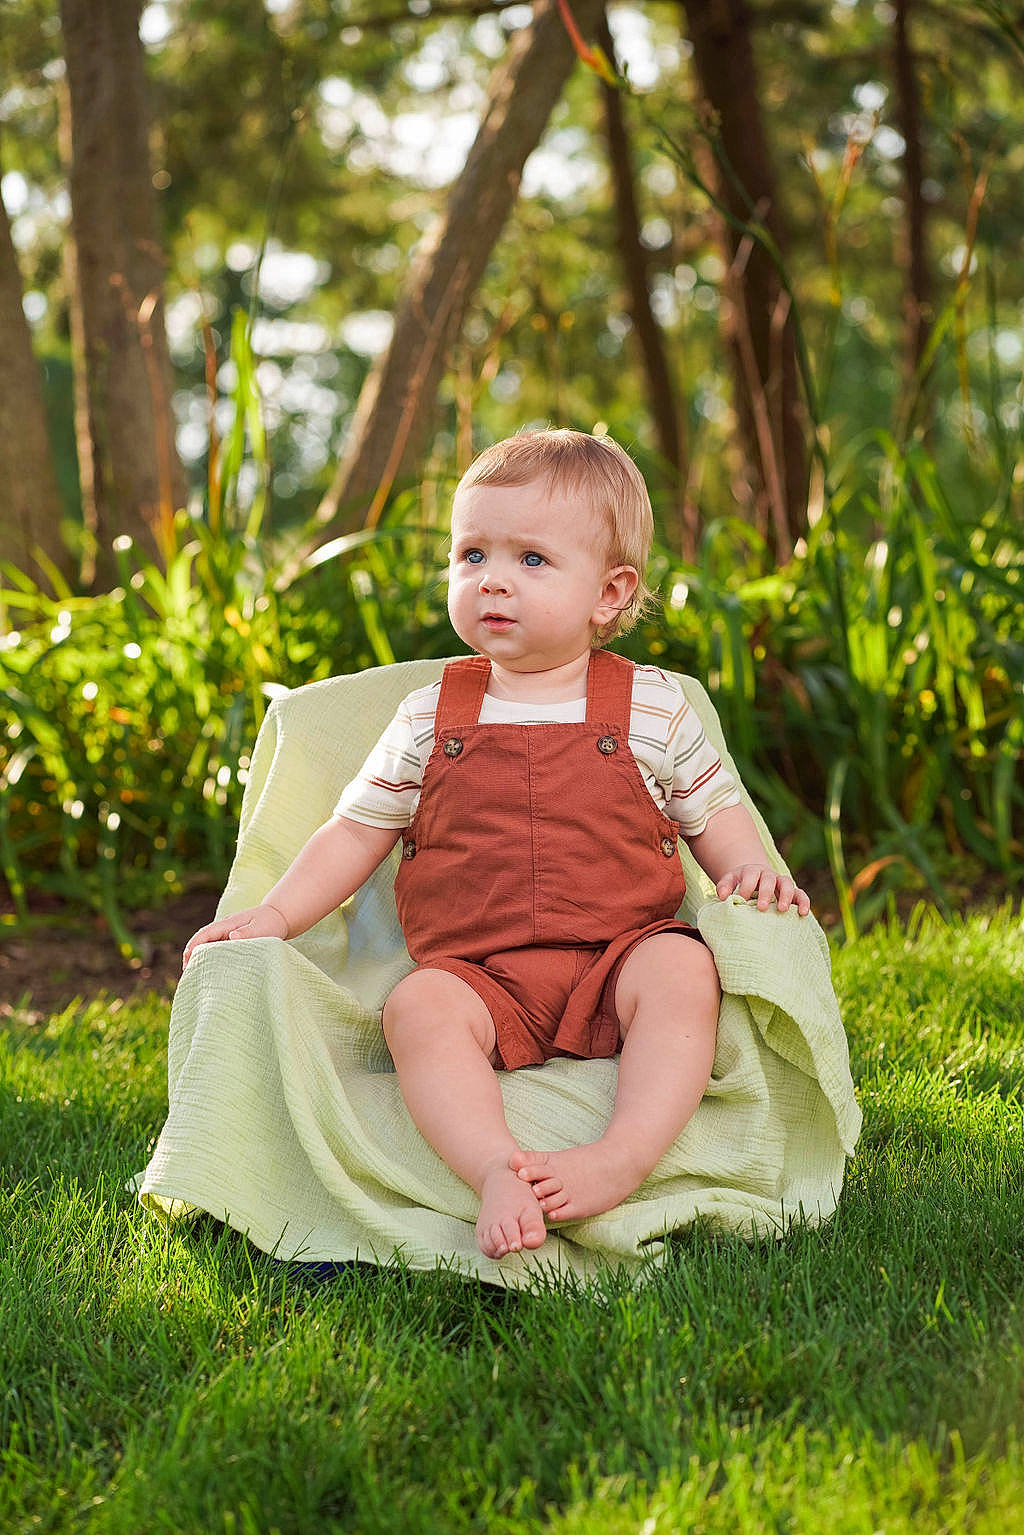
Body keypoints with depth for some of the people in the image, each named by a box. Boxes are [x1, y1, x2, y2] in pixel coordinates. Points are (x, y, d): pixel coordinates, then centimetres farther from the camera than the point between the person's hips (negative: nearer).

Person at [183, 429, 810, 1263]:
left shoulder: (654, 708, 7)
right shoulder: (430, 719, 11)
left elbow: (714, 812, 15)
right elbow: (357, 831, 15)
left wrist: (750, 869, -7)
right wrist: (275, 915, 4)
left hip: (619, 956, 0)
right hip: (479, 969, 1)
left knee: (682, 970, -32)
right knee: (417, 1008, -30)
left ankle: (627, 1155, -41)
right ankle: (496, 1169, -44)